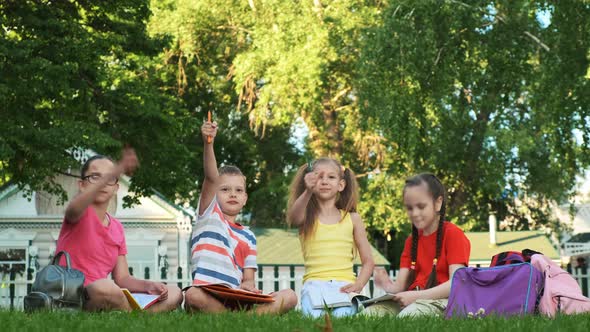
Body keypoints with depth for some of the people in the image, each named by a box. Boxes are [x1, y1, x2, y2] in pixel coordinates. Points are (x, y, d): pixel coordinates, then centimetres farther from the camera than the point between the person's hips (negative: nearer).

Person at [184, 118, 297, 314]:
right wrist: (208, 143, -19)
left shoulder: (248, 236, 23)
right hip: (207, 297, -4)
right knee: (193, 295, -40)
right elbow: (211, 178, -3)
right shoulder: (209, 215, 14)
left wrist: (249, 286, -10)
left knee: (289, 297, -18)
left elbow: (248, 278, 15)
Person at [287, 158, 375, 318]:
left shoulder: (352, 219, 12)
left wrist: (358, 285, -6)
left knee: (342, 316, -29)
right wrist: (308, 192, -38)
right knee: (314, 317, -30)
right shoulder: (307, 217, 8)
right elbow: (293, 218, -19)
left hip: (344, 284, 1)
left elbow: (368, 261, 13)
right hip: (314, 282, -1)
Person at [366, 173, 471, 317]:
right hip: (413, 300, 5)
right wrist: (389, 287, -14)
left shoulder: (453, 234, 0)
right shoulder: (412, 240, 21)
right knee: (370, 312, -26)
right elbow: (401, 285, 11)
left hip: (441, 300, -5)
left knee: (408, 314, -38)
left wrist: (417, 296, -22)